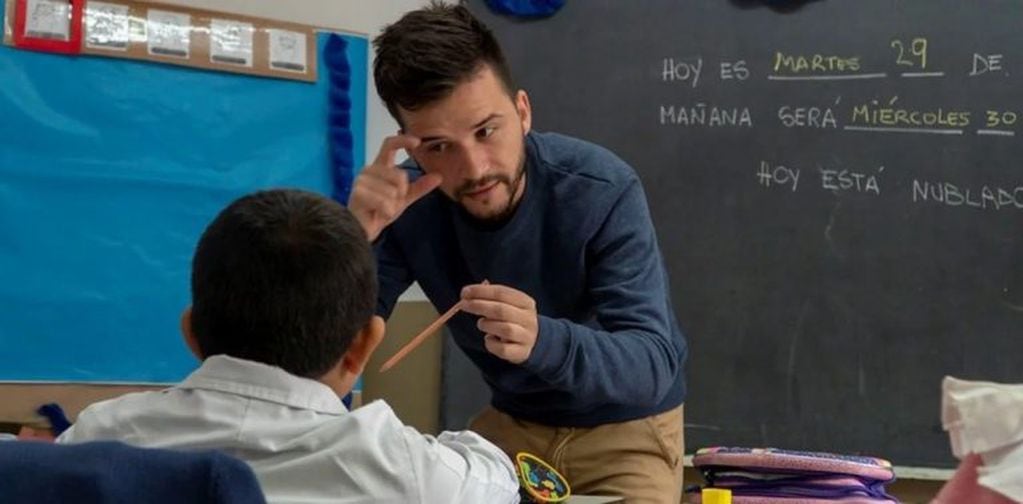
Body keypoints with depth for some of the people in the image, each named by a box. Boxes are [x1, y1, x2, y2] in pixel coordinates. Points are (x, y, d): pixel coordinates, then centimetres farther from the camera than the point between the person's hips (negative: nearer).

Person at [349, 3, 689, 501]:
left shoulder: (603, 191, -29)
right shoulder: (408, 204, -19)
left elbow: (652, 364, -35)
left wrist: (541, 341, -55)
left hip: (625, 427, -3)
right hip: (513, 422, 3)